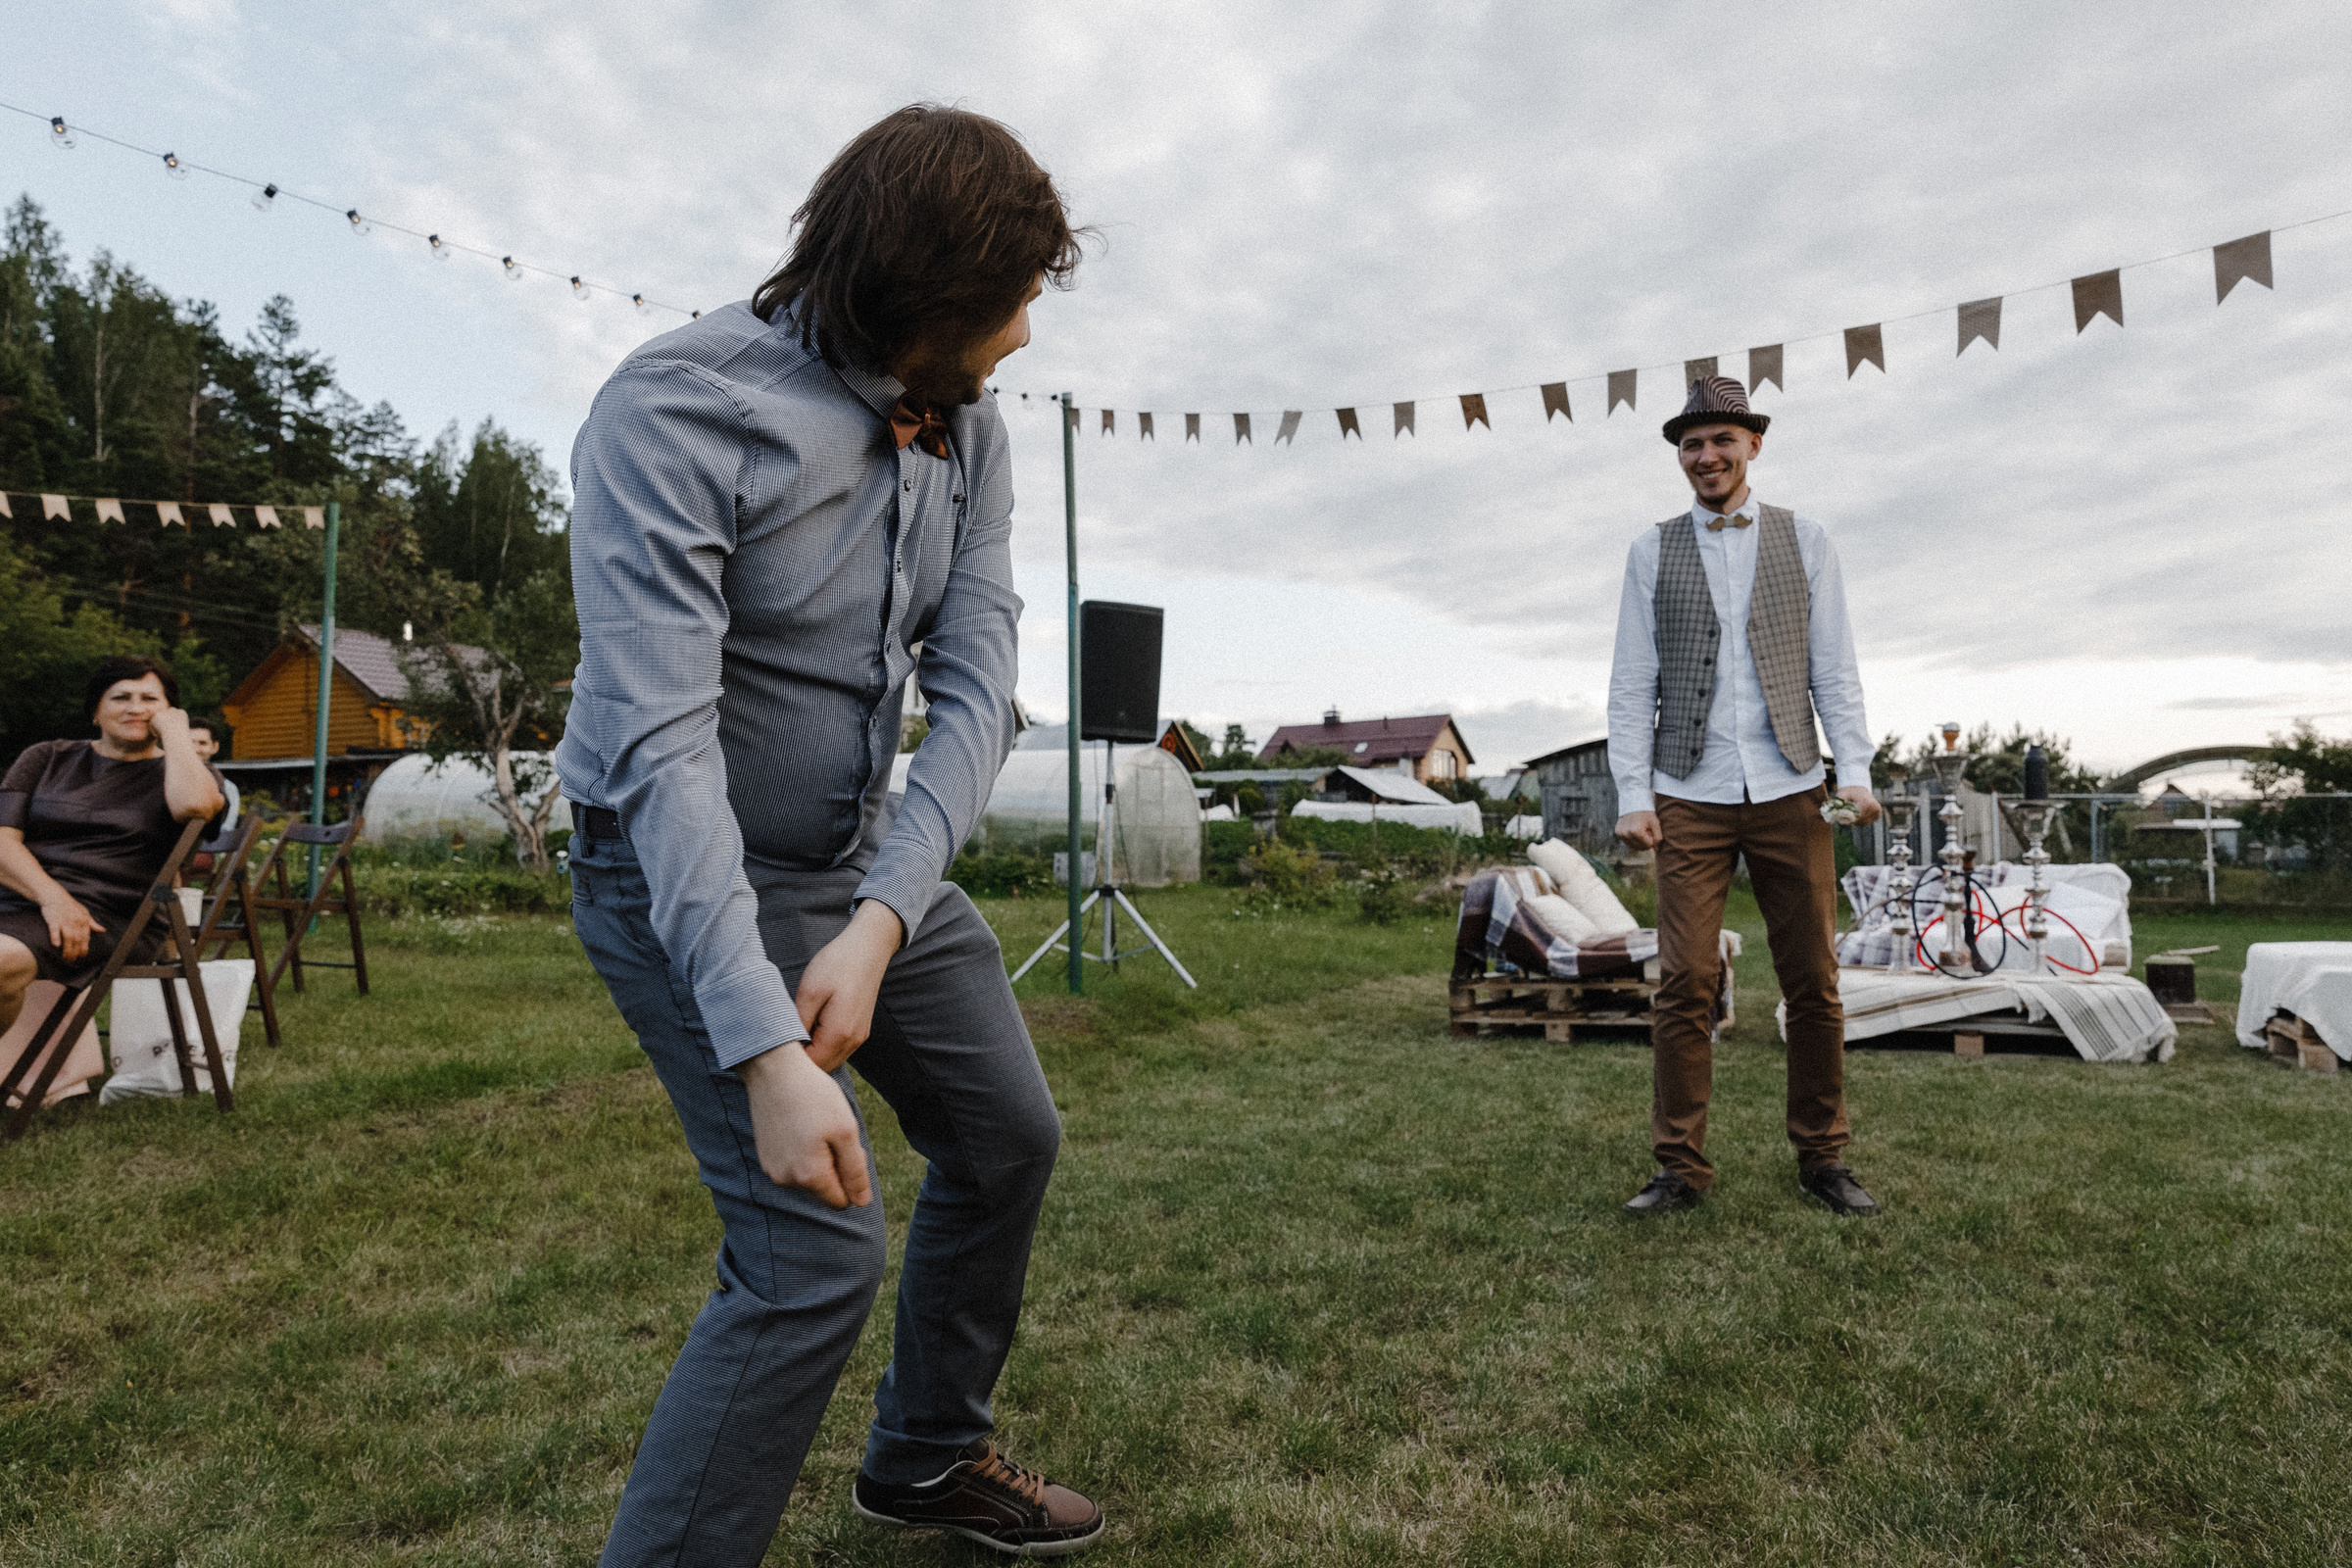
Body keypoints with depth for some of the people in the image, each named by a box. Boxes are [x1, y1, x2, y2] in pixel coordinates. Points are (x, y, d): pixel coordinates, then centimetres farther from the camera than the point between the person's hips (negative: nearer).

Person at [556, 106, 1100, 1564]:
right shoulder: (677, 408, -24)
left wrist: (881, 921, -24)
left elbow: (977, 689, -11)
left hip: (871, 859, 8)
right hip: (685, 870, -7)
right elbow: (659, 740, -30)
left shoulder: (969, 427, -3)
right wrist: (766, 1050, -36)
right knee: (819, 1246, -16)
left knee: (1008, 1136, 14)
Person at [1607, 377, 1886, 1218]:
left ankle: (1822, 1158, 19)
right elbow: (1632, 685, 5)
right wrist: (1632, 792, -4)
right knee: (1685, 984, -3)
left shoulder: (1804, 540, 10)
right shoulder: (1652, 551, 8)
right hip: (1689, 800, -1)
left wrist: (1856, 770, -5)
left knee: (1814, 985, 5)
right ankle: (1680, 1167, 6)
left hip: (1789, 793, 1)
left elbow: (1834, 669, 7)